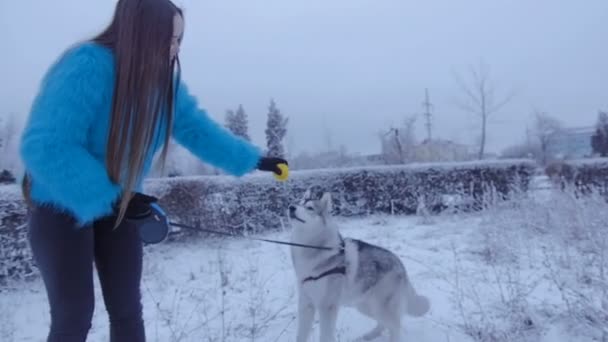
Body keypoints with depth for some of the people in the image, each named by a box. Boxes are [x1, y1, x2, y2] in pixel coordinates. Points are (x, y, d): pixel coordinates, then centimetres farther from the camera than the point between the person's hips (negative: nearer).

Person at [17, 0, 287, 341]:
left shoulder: (163, 80, -6)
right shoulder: (87, 66, -29)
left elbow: (198, 129, -2)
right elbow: (45, 147, -34)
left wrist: (254, 159, -9)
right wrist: (113, 198, -32)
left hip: (115, 204, 6)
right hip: (61, 205, -6)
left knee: (128, 310, 8)